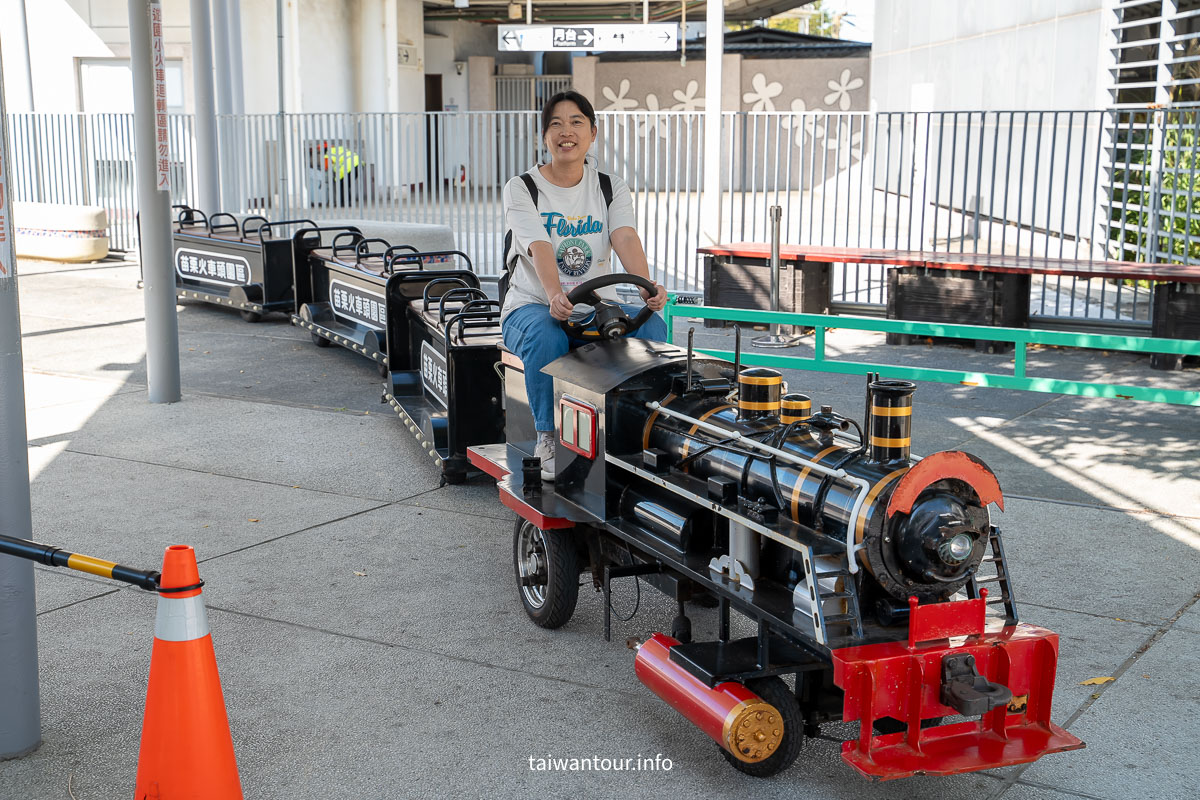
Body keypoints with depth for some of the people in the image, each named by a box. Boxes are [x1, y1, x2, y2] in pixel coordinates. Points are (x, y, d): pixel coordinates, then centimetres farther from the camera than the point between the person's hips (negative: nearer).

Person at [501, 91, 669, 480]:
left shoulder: (612, 187, 8)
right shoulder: (521, 188, -2)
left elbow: (625, 238, -12)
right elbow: (540, 248, -21)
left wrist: (647, 286, -34)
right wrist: (555, 295, -42)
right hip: (532, 306, -3)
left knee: (652, 327, -26)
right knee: (547, 337, -38)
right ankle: (548, 438, -19)